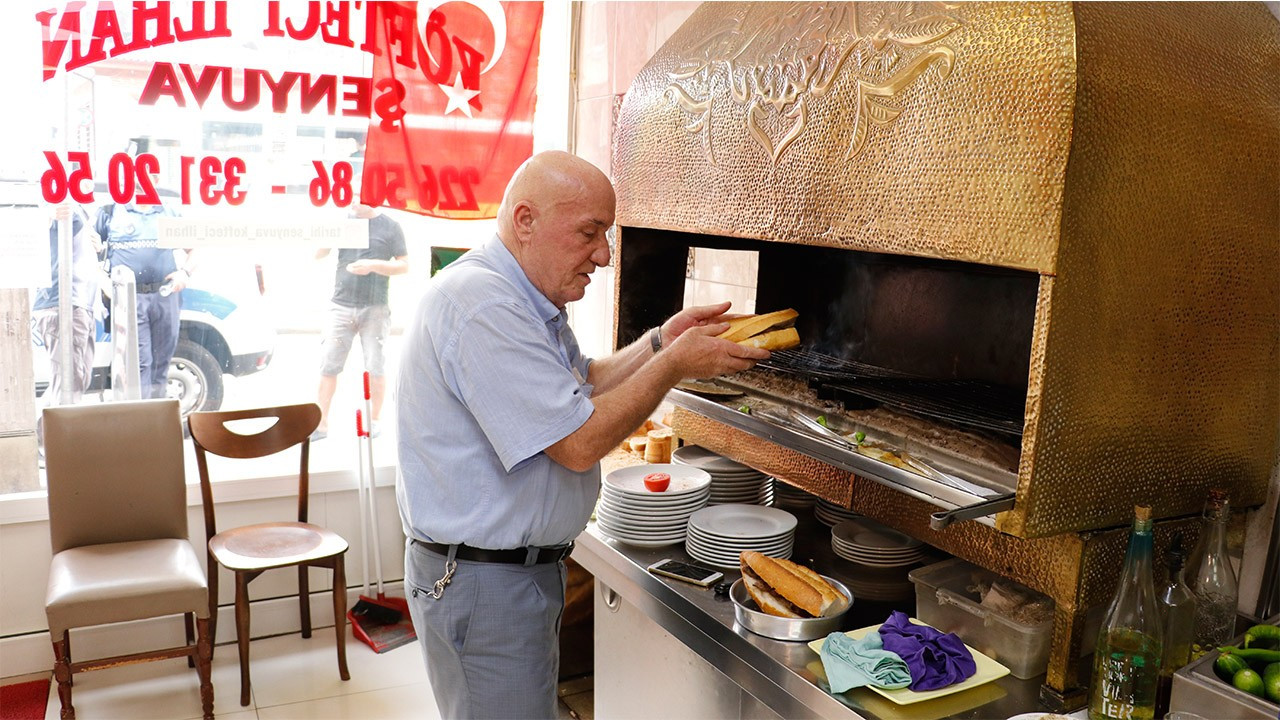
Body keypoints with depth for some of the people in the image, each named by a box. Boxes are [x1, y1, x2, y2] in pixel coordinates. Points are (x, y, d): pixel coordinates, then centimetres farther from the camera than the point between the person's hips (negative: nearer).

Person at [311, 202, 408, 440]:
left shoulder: (390, 227, 2)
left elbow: (404, 266, -1)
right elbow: (317, 255, 5)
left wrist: (373, 265, -15)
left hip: (374, 309, -2)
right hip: (341, 306, 2)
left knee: (375, 368, 4)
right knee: (328, 366, 2)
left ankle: (373, 421, 18)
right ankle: (321, 424, 9)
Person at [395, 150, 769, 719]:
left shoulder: (527, 297, 10)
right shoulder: (480, 304, -25)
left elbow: (583, 387, 16)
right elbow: (580, 442, -26)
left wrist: (660, 341, 3)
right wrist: (675, 364, -16)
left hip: (526, 564, 10)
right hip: (482, 581, -10)